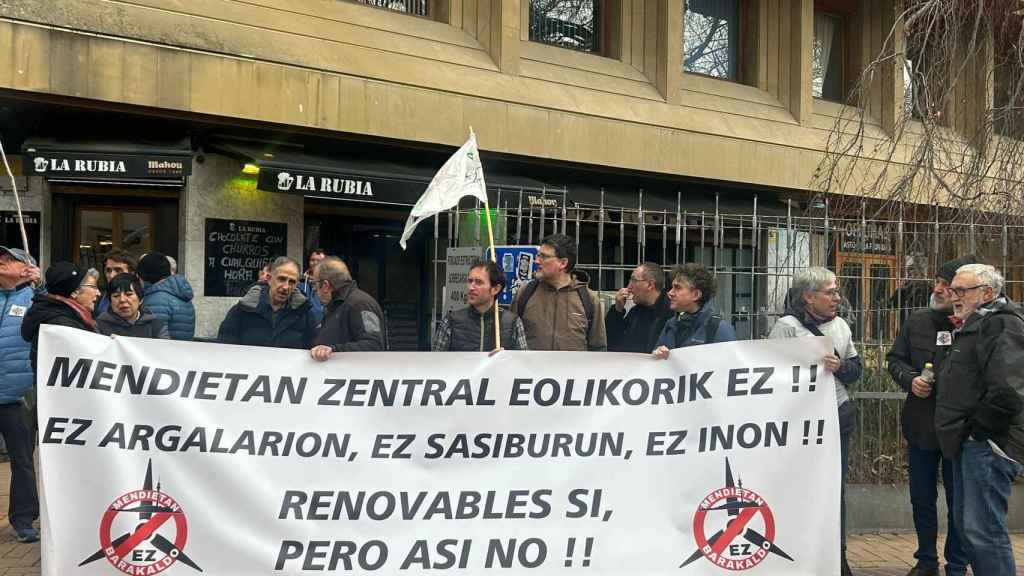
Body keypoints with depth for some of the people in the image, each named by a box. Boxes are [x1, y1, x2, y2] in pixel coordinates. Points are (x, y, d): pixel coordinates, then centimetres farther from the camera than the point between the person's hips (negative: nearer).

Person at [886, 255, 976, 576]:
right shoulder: (917, 321, 4)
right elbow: (894, 359, 10)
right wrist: (910, 379, -8)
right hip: (921, 425, 5)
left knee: (958, 500, 8)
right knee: (921, 498, 15)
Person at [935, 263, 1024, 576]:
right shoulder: (975, 325, 20)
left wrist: (978, 428, -17)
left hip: (987, 445, -11)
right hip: (970, 444, 11)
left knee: (983, 530, -10)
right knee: (967, 525, 15)